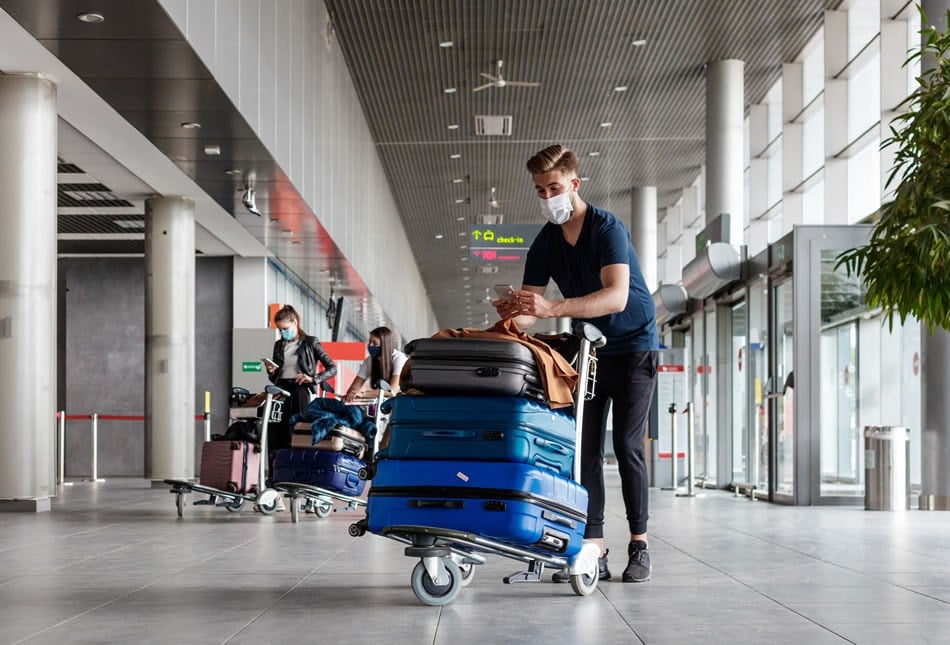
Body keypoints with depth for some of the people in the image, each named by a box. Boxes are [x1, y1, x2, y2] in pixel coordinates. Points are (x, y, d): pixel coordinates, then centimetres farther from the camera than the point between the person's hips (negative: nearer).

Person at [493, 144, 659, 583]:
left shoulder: (606, 228, -19)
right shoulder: (545, 243, -1)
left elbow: (617, 296, -34)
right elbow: (528, 306, -6)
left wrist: (552, 309, -46)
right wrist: (510, 319, -31)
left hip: (634, 347, -5)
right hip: (589, 349, 6)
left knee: (626, 447, -9)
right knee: (586, 448, -2)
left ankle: (639, 546, 0)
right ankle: (594, 550, -2)